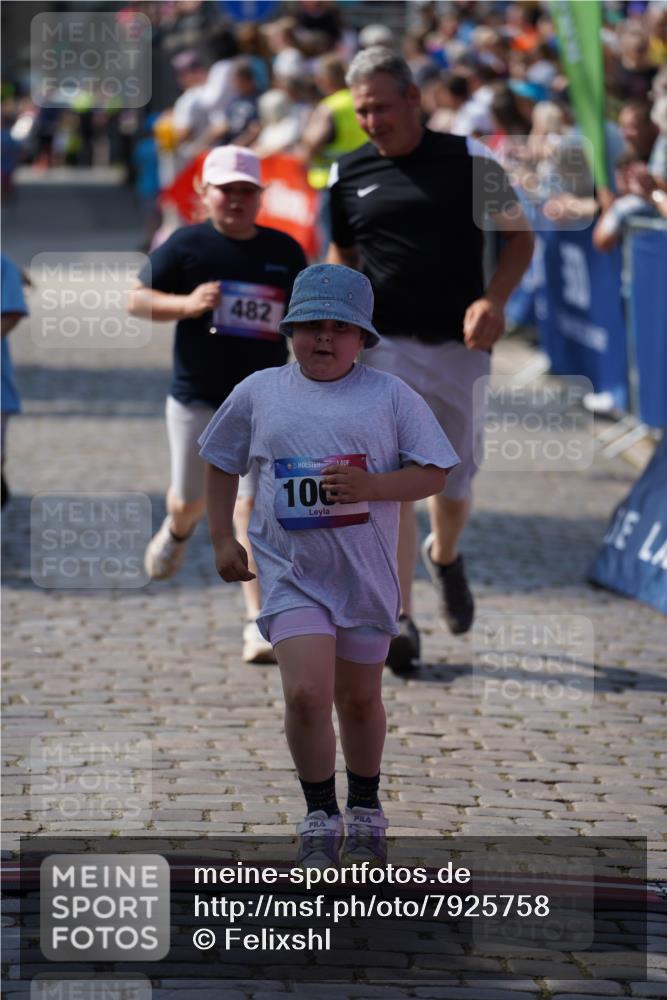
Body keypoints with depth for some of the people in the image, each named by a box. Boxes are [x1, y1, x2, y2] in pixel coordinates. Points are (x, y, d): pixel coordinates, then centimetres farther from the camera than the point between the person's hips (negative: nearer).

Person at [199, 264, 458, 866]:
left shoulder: (389, 395, 0)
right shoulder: (259, 393, 5)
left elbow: (433, 475, 0)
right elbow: (222, 463, 19)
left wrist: (371, 485, -17)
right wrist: (222, 538, 11)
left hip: (366, 573, 0)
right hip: (291, 572, 0)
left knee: (359, 700, 13)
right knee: (307, 692, -16)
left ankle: (366, 811, 35)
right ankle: (320, 817, 1)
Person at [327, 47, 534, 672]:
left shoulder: (468, 161, 0)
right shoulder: (348, 174, 7)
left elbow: (519, 235, 4)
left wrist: (493, 300, -11)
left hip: (458, 345, 0)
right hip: (382, 343, 0)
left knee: (453, 482, 8)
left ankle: (444, 556, 42)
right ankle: (399, 621, -8)